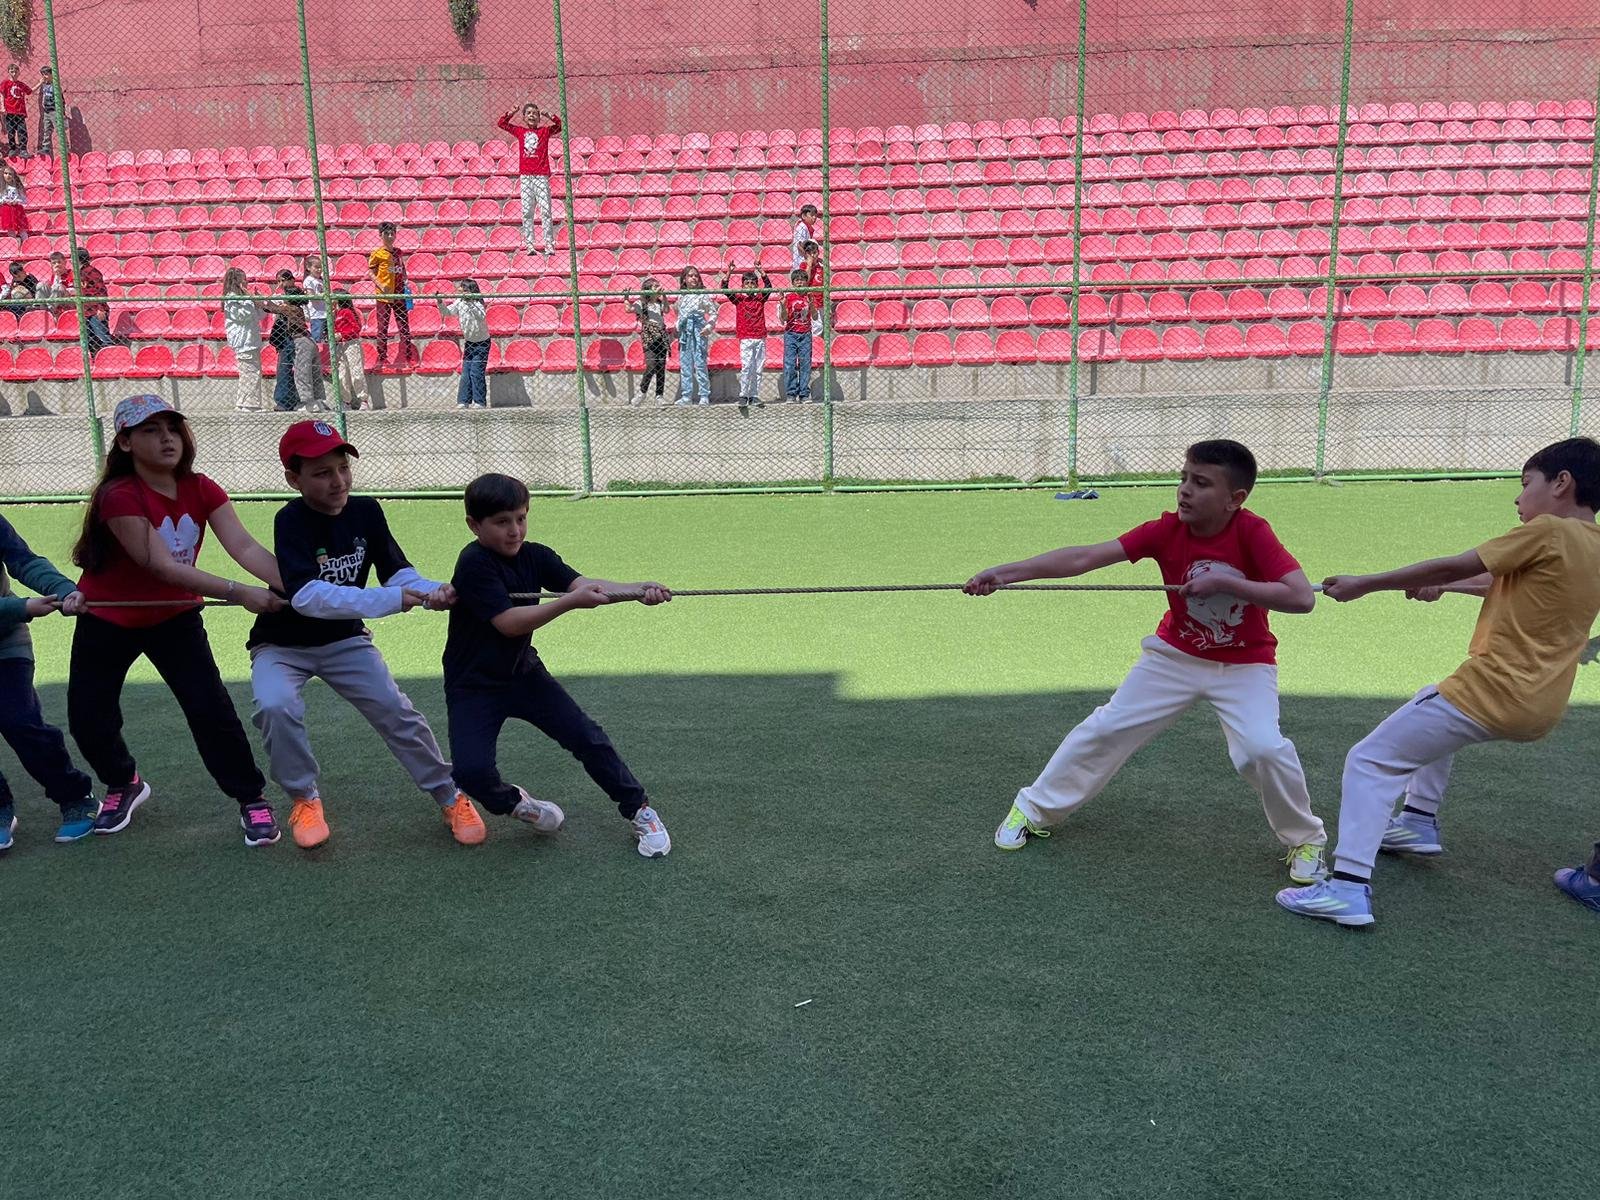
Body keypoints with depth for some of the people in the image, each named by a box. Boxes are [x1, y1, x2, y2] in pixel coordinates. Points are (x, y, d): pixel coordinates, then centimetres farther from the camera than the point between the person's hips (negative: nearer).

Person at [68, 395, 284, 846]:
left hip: (174, 617, 2)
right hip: (107, 621, -2)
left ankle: (252, 800, 4)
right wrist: (238, 593, -43)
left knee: (211, 709, -10)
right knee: (88, 719, 6)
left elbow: (243, 547, -25)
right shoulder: (119, 496, -26)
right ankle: (124, 784, 36)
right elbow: (162, 566, -34)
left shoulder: (201, 490, -12)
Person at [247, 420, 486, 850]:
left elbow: (397, 571, -9)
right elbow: (305, 595, -37)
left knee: (396, 711, -7)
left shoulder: (366, 511, -10)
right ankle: (304, 800, -6)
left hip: (344, 640, 3)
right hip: (283, 644, -3)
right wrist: (387, 600, -45)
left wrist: (430, 591, -32)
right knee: (275, 706, -29)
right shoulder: (291, 521, -24)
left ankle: (450, 797, 10)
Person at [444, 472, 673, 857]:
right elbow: (509, 622, -30)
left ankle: (640, 811, 14)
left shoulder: (534, 556, -5)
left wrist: (635, 590, -38)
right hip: (473, 685, -4)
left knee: (587, 738, -2)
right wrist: (571, 601, -40)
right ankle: (512, 802, 14)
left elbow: (583, 584, -19)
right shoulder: (474, 563, -21)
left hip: (524, 673, 5)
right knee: (472, 771, -19)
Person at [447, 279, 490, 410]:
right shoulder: (459, 303, -3)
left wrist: (469, 302, -45)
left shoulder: (477, 304, -20)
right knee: (465, 372, 5)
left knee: (476, 372, -9)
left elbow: (482, 316, -39)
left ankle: (480, 402, -1)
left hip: (481, 342, -6)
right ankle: (463, 401, 7)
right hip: (468, 342, 6)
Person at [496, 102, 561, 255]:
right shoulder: (520, 131, 13)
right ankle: (529, 245, 2)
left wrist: (550, 116, -10)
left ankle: (549, 244, -5)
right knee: (527, 212, 0)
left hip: (542, 175, -2)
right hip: (526, 176, 2)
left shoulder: (544, 131, 9)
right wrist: (511, 113, 5)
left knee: (545, 210, -5)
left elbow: (559, 126, 1)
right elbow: (501, 123, 17)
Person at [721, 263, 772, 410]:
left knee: (758, 369, 5)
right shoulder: (739, 299, 4)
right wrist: (729, 272, -14)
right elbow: (725, 289, -6)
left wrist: (760, 271, -13)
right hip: (746, 339, -2)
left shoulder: (760, 298, 8)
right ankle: (743, 395, -4)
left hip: (760, 338, 2)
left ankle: (755, 396, 10)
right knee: (746, 367, -10)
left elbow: (768, 287, -5)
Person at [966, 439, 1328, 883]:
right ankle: (1034, 809, 22)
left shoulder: (1252, 533, -24)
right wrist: (1006, 571, -33)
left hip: (1244, 665, -2)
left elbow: (1302, 597, -31)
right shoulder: (1166, 530, -18)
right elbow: (1084, 557, -24)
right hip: (1176, 655, 3)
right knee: (1106, 728, 3)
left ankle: (1305, 839, 9)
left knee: (1263, 748, -22)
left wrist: (1224, 582, -34)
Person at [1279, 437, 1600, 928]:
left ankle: (1349, 886, -15)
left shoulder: (1547, 531, -12)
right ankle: (1419, 821, 36)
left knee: (1370, 761, -5)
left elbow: (1453, 566, -11)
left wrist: (1366, 584, -4)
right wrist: (1440, 587, 34)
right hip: (1542, 709, 9)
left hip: (1490, 694, -9)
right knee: (1429, 705, 36)